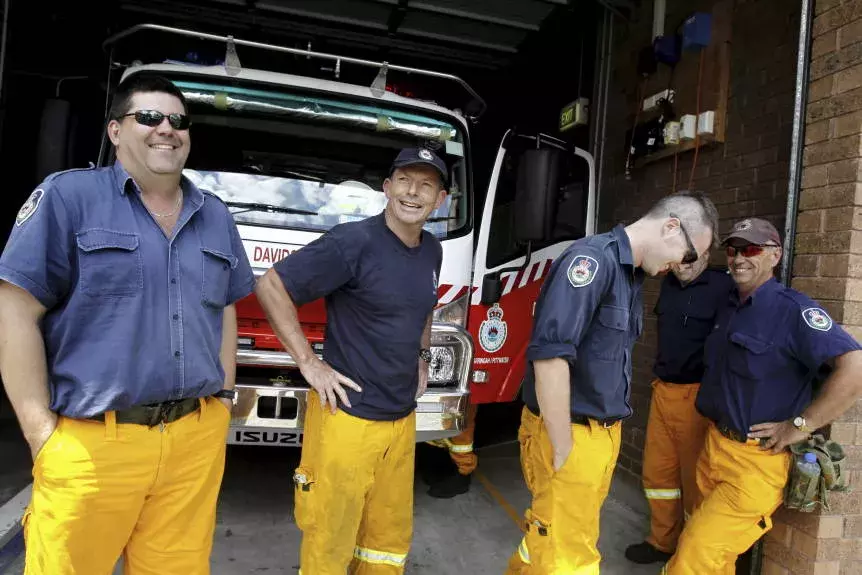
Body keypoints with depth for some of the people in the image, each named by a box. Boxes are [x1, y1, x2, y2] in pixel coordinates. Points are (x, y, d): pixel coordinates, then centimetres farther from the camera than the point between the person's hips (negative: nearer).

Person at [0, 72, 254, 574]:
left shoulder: (216, 216, 12)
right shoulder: (68, 195, -3)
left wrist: (224, 397, 11)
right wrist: (41, 431, -9)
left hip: (197, 440, 4)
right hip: (90, 442, -4)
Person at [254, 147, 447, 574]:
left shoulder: (432, 251, 7)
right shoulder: (353, 241, -16)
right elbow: (271, 286, -16)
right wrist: (309, 363, -16)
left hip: (402, 419, 7)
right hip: (347, 418, -7)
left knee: (391, 538, 19)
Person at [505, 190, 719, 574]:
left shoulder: (632, 273, 10)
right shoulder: (592, 257, -19)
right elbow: (549, 354, -27)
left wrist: (607, 435, 13)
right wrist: (563, 450, -21)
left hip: (603, 433, 9)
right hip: (568, 432, -8)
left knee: (555, 538, 21)